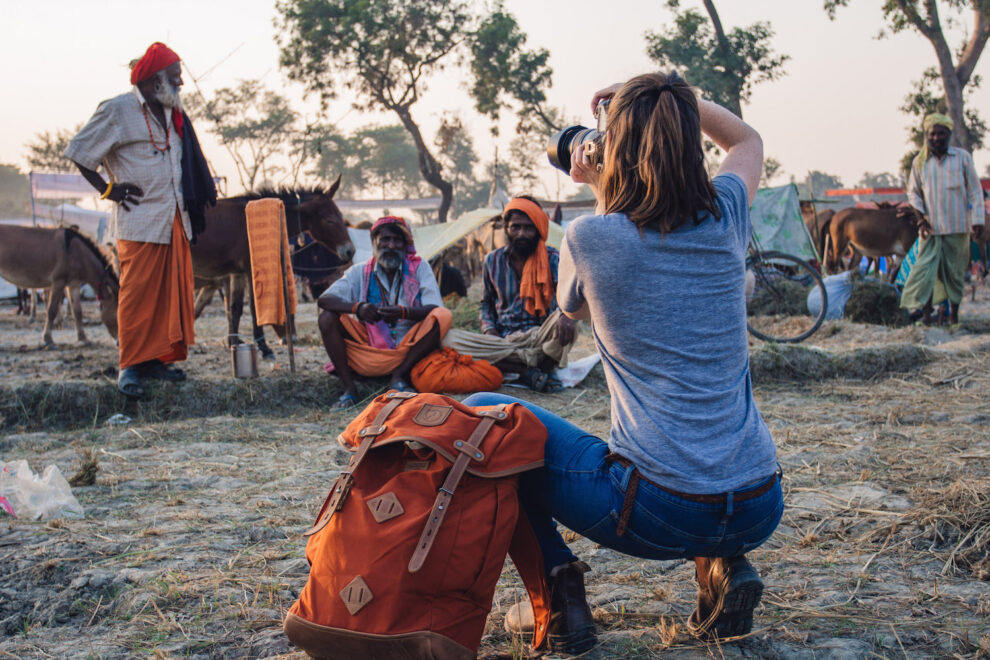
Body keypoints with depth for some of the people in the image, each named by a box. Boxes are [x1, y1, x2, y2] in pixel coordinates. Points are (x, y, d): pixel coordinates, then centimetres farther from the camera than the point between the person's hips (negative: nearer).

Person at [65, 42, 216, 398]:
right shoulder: (118, 111, -6)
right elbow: (79, 152, -2)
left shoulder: (172, 113, 16)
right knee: (138, 293, -6)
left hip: (175, 220, 7)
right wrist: (108, 189, -4)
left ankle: (159, 358, 15)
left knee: (174, 292, 6)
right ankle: (131, 366, 0)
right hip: (139, 221, -7)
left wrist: (198, 198, 13)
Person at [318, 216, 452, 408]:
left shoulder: (420, 268, 3)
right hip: (370, 353, 1)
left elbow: (434, 309, -10)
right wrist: (357, 307, -29)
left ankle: (400, 376, -20)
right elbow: (324, 300, -8)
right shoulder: (360, 272, 5)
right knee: (327, 317, -17)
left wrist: (403, 312, -31)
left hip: (409, 351, -1)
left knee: (443, 316, -24)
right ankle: (349, 387, -20)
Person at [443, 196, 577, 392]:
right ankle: (529, 372, -30)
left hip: (540, 340, -3)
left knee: (565, 324, -37)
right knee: (449, 339, -25)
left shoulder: (552, 259, 1)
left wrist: (567, 314, -40)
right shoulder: (493, 260, 11)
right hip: (503, 342, 3)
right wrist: (490, 330, -1)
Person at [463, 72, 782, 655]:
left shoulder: (590, 238, -8)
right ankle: (725, 568, 17)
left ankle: (560, 591, 9)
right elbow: (748, 139, 27)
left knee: (481, 412, 13)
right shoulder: (725, 219, 2)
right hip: (760, 511, 5)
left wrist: (600, 193, 16)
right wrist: (675, 97, 16)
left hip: (659, 515, -4)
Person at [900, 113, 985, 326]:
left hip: (957, 226, -1)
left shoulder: (962, 157, 2)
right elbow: (913, 192, 13)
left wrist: (977, 219, -3)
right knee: (925, 267, -9)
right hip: (931, 226, 1)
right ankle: (925, 310, -9)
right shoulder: (919, 161, 5)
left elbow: (975, 190, 4)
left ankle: (954, 312, 17)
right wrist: (921, 216, -1)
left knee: (955, 270, 5)